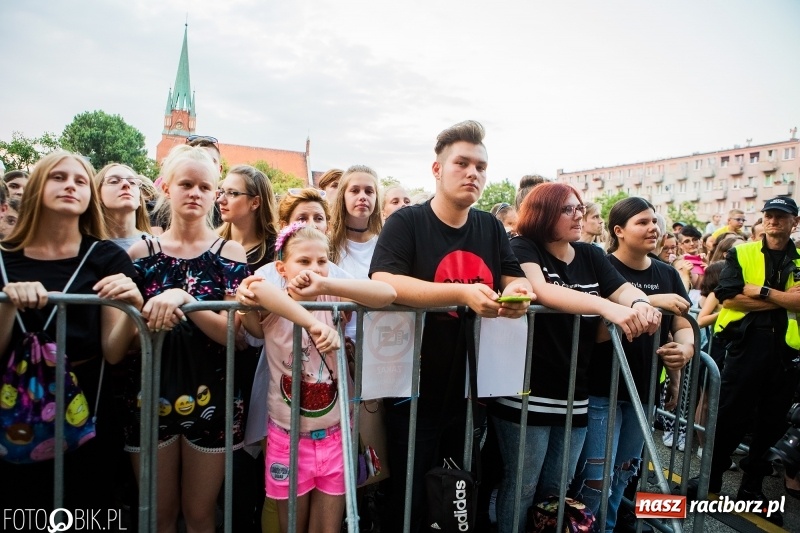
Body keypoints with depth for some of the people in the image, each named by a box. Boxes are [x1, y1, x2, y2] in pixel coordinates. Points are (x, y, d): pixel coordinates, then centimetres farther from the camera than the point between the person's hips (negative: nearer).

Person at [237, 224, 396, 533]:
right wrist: (313, 324, -47)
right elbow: (257, 289, -35)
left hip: (334, 436, 1)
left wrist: (325, 285, -34)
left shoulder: (332, 301, -7)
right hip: (288, 437, -1)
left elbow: (387, 294, -23)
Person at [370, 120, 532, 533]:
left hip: (473, 392, 5)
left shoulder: (491, 228, 6)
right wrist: (462, 293, -35)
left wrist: (516, 291, -20)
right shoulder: (406, 222, -11)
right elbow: (383, 284, -25)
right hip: (414, 392, -5)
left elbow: (515, 278, 6)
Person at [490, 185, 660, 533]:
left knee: (557, 489, 19)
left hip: (575, 395, 6)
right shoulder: (523, 249, -9)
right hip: (527, 394, -5)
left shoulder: (591, 256, 9)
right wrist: (606, 306, -38)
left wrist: (640, 302, -26)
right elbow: (540, 289, -27)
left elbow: (624, 289, -2)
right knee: (522, 485, 8)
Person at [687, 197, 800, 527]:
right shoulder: (742, 254, 4)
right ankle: (711, 479, 19)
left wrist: (762, 291, -16)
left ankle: (751, 487, 27)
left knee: (772, 422, 11)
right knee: (729, 416, 2)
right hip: (747, 344, -2)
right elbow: (729, 297, -10)